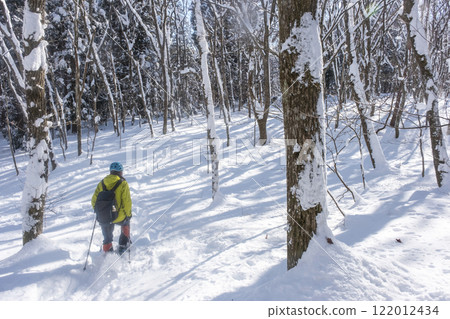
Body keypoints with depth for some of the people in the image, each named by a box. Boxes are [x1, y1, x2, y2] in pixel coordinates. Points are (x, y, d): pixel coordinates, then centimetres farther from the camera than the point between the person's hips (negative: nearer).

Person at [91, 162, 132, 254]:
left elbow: (94, 201, 4)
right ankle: (123, 245, 33)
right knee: (126, 221, 32)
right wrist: (128, 214, 3)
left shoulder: (101, 183, 1)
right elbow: (127, 202, -13)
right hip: (119, 217, -2)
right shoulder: (123, 184, -11)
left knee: (107, 239, 25)